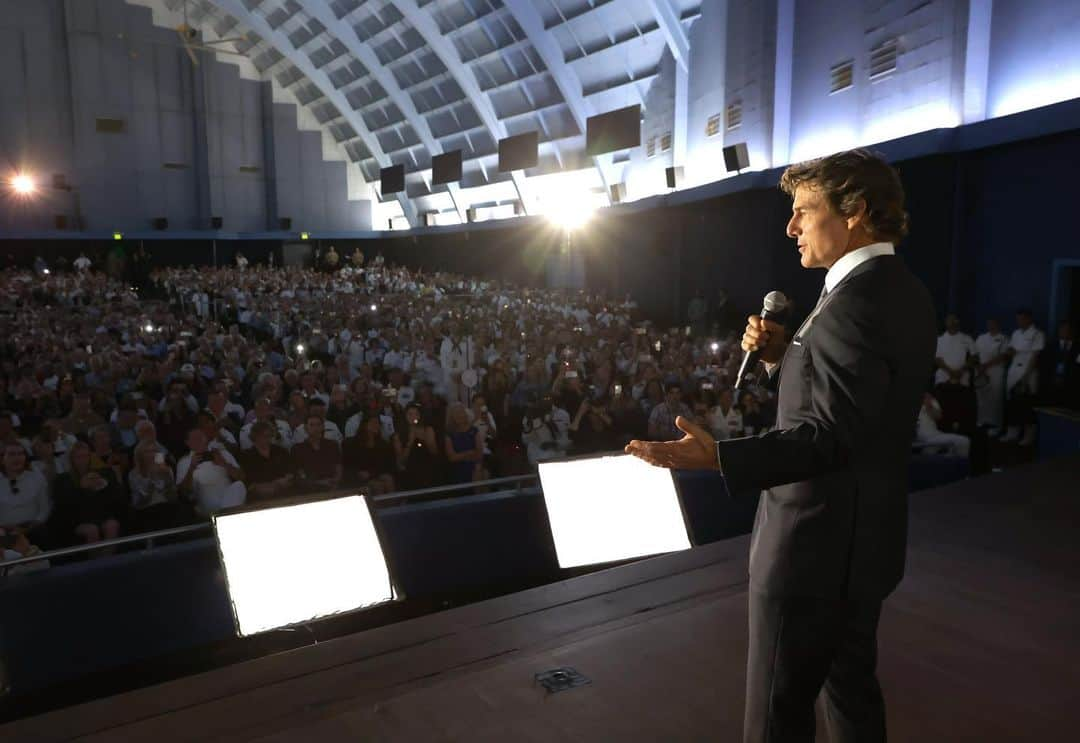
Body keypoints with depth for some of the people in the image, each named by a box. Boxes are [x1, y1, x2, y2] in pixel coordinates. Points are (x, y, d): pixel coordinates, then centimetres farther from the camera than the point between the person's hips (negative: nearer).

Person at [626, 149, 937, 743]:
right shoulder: (898, 292, 9)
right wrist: (780, 355, -1)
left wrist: (715, 457, -39)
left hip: (816, 543, -10)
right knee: (850, 683, 24)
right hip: (862, 535, 10)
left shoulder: (855, 304, -23)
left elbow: (829, 434, -30)